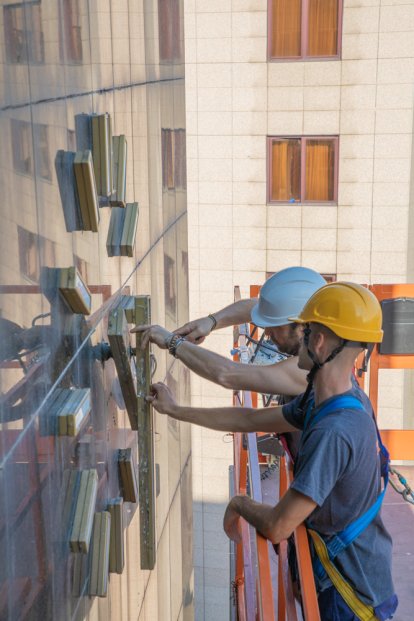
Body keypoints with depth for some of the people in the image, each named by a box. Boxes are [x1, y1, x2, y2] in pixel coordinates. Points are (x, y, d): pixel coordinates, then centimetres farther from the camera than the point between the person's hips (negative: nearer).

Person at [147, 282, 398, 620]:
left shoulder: (333, 433, -34)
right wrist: (175, 410, 12)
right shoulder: (325, 400, -5)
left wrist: (239, 504, -9)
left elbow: (277, 528, -31)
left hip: (355, 592, -8)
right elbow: (250, 419, 6)